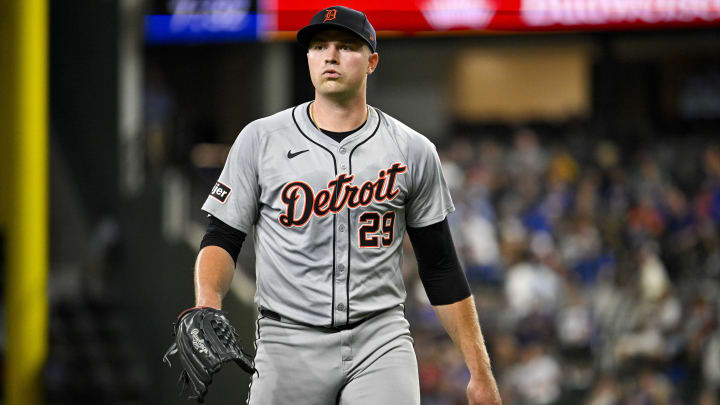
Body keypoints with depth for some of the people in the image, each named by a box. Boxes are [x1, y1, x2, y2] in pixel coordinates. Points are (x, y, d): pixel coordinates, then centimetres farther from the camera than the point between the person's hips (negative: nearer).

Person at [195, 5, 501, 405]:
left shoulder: (413, 151, 7)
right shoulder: (260, 139, 5)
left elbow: (441, 268, 10)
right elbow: (222, 238, 5)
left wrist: (480, 371, 6)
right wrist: (206, 307, -17)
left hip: (380, 340, 0)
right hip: (289, 341, 0)